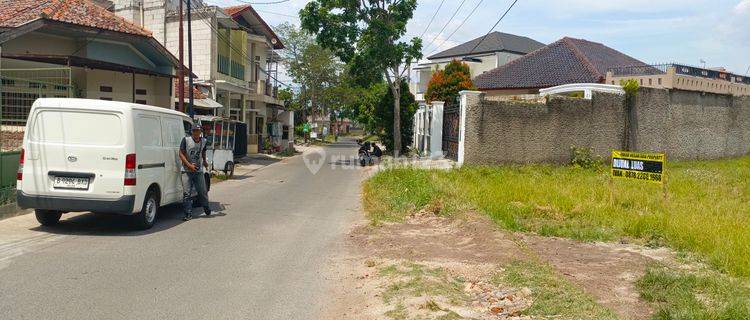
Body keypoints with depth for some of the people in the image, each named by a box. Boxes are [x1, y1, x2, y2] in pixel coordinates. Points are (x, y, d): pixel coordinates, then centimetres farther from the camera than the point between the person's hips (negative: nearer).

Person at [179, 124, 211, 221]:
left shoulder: (203, 141, 9)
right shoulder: (186, 140, -5)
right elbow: (181, 154, -8)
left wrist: (204, 161, 18)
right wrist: (189, 165, -16)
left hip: (199, 171, 3)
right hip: (187, 171, -3)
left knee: (203, 191, 9)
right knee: (187, 193, -4)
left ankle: (207, 209, 31)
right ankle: (188, 214, 3)